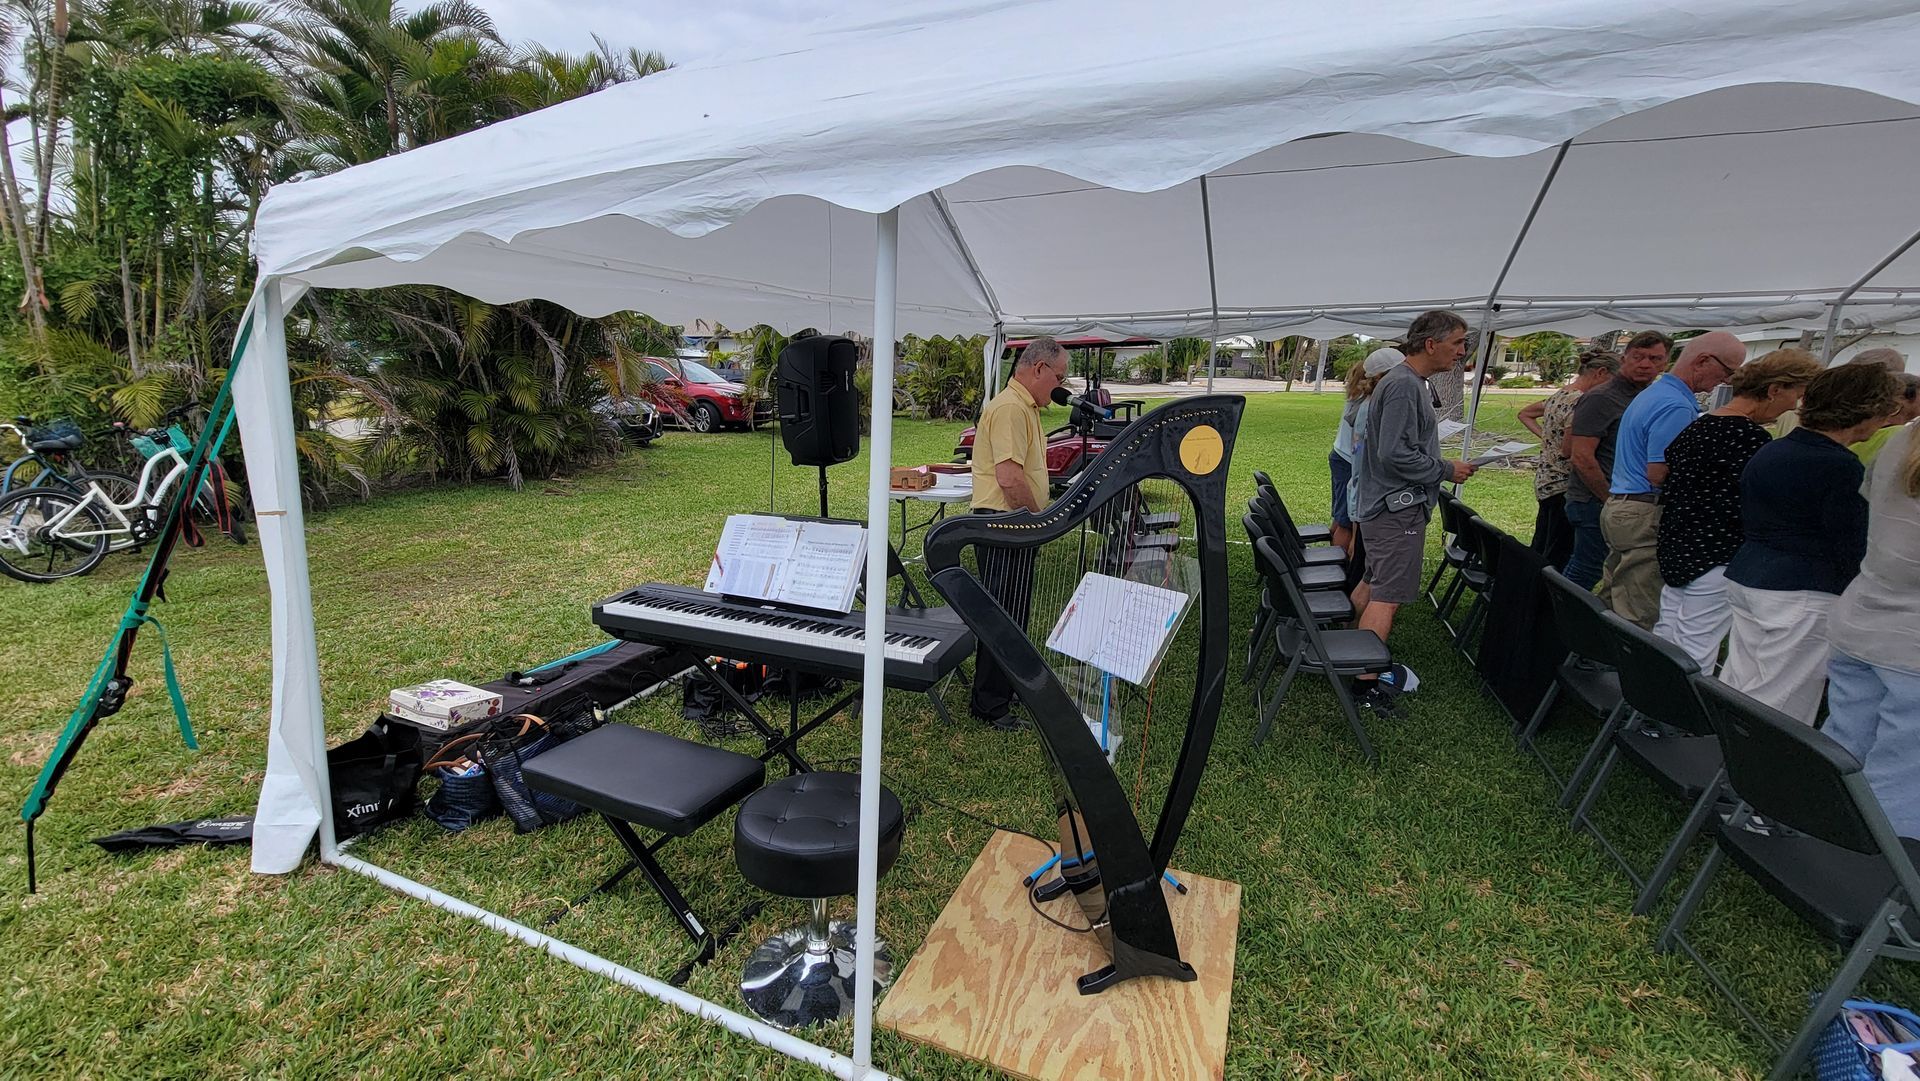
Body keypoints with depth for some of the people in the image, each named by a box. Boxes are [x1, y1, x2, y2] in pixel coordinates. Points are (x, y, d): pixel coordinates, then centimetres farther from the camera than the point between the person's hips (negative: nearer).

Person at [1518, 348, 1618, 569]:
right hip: (1563, 486, -10)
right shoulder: (1578, 402, -18)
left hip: (1544, 481, 10)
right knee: (1558, 558, -3)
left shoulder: (1558, 396, 9)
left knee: (1539, 550, 16)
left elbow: (1525, 414, 25)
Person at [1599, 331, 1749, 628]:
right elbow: (1658, 474, -19)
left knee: (1617, 604, 15)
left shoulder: (1653, 392, 17)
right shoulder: (1676, 406, -16)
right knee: (1642, 619, -3)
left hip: (1618, 507, 10)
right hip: (1644, 517, -10)